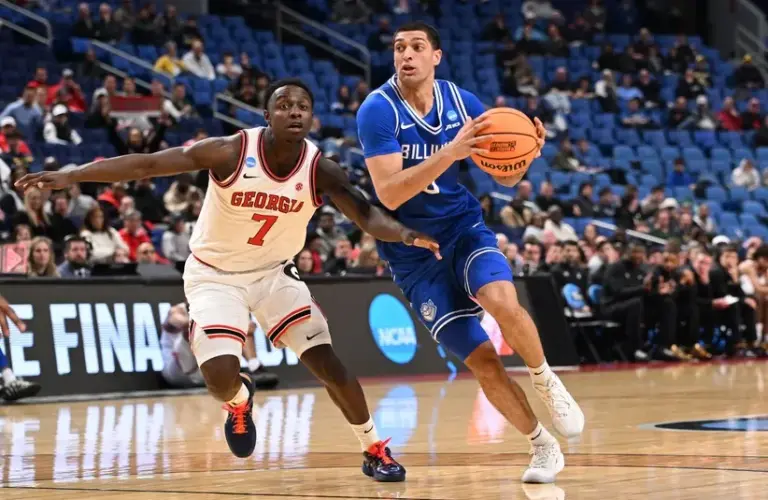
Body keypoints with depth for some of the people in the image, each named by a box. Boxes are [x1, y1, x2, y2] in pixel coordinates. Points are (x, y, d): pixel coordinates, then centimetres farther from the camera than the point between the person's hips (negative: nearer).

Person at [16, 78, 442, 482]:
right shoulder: (231, 152, -24)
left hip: (274, 273, 2)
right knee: (221, 377, -19)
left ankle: (375, 451, 13)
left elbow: (367, 214, -23)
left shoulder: (321, 170, -16)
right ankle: (240, 403, 20)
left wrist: (407, 234, -46)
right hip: (214, 275, -2)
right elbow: (147, 164, -25)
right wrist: (69, 176, -31)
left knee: (327, 363, -6)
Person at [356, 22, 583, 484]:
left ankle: (546, 381, -2)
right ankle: (543, 447, 13)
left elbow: (506, 177, 3)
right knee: (484, 363, -6)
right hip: (413, 252, -2)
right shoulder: (377, 110, -16)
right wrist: (450, 153, -37)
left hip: (464, 229, 2)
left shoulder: (462, 103, -4)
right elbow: (389, 194, -27)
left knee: (503, 303, -30)